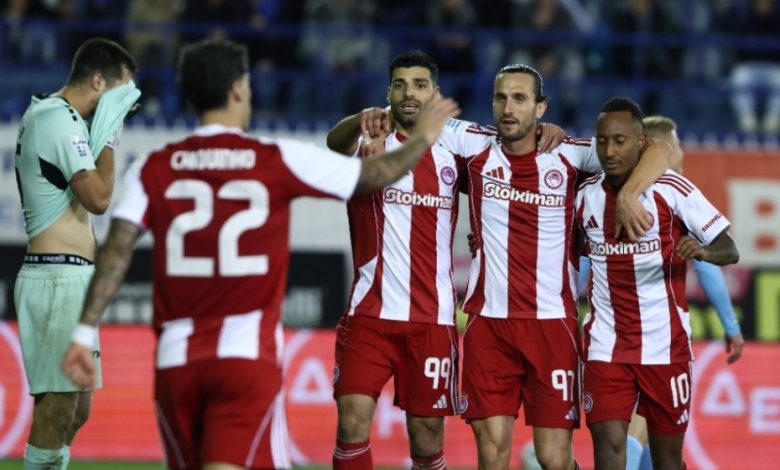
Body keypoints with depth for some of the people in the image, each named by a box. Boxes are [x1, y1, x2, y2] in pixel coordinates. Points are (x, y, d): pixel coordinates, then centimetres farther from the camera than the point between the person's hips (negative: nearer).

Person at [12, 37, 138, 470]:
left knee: (75, 410, 13)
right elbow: (98, 198, -17)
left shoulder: (44, 113, 19)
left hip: (63, 280, 11)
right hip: (59, 277, -11)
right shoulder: (61, 120, -13)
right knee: (57, 406, -11)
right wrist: (108, 133, -9)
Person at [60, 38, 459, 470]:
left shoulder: (152, 170, 5)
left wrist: (84, 333, -4)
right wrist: (422, 138, 29)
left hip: (176, 356, 3)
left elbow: (116, 250, -4)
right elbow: (376, 176, 10)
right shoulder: (281, 160, 0)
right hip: (248, 354, -3)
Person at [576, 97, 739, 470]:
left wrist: (703, 251, -29)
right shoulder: (585, 196, 2)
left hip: (666, 346, -2)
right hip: (607, 347, 2)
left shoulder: (671, 190, -8)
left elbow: (729, 251, -7)